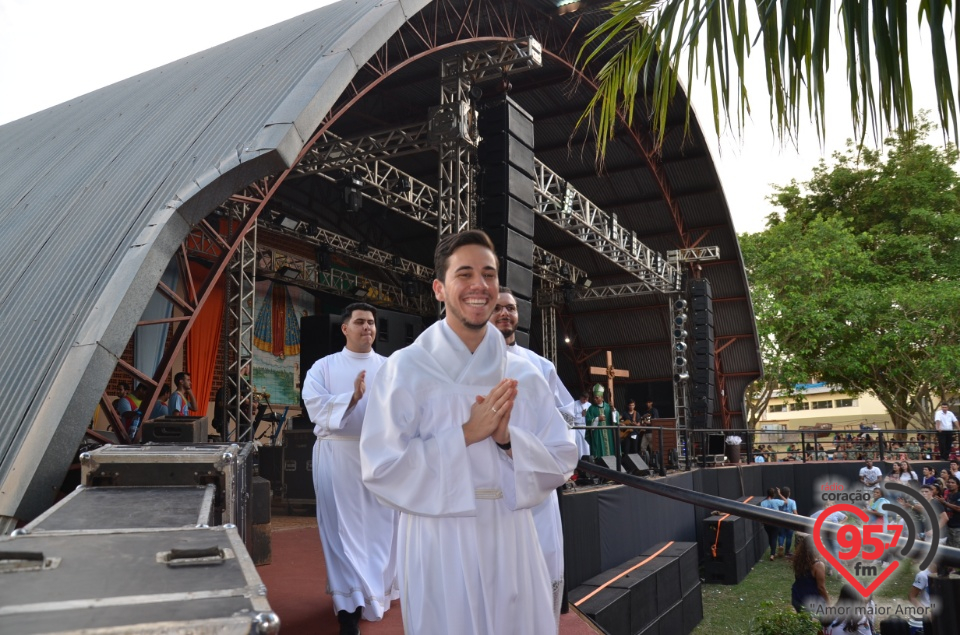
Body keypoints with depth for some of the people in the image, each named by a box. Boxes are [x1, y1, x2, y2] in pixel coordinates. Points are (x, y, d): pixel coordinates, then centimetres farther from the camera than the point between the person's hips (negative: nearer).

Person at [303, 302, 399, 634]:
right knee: (344, 527, -2)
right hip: (338, 455, -2)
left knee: (380, 526, 10)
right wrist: (352, 398, -21)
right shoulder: (324, 366, 5)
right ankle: (349, 606, 2)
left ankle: (376, 591, 32)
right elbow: (314, 405, -10)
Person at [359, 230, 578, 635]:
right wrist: (464, 435, -18)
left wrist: (509, 439, -15)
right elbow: (380, 468, -12)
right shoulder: (406, 369, -8)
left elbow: (562, 462, 4)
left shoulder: (524, 374, 3)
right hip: (440, 544, -3)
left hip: (512, 543, 4)